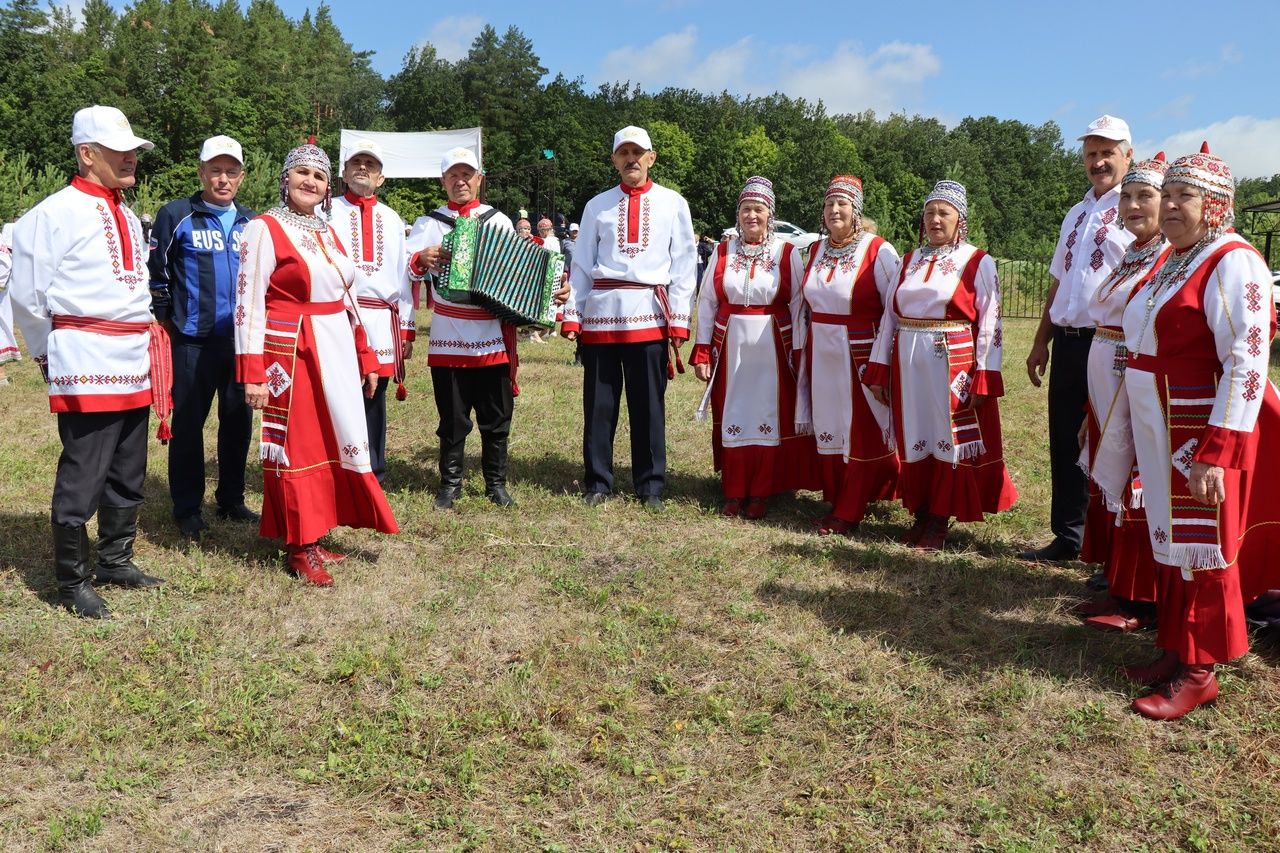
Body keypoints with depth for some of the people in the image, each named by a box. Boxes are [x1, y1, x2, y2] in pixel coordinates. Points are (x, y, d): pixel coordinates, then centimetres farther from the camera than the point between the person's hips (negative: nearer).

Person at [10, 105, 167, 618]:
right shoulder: (55, 214, -8)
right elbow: (26, 295, -5)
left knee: (128, 474, 15)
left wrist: (142, 338, 16)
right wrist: (50, 355, 3)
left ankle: (115, 561, 30)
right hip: (87, 364, -8)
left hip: (135, 362, 8)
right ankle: (72, 584, 10)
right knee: (82, 478, -2)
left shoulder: (129, 217, 16)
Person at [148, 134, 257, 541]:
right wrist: (165, 319, 1)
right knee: (188, 423, 2)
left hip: (243, 339, 4)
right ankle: (187, 508, 12)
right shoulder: (176, 216, -3)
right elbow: (156, 272, 0)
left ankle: (232, 499, 23)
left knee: (238, 420, 10)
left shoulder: (251, 223, 12)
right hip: (193, 340, -4)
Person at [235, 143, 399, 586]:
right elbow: (248, 303, -12)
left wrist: (365, 358, 16)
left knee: (332, 442, 11)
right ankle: (299, 548, 11)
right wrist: (252, 372, -18)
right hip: (290, 353, -7)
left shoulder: (328, 232, 15)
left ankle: (314, 536, 24)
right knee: (297, 446, 0)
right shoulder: (265, 228, -6)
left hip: (336, 351, 7)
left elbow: (348, 298, 19)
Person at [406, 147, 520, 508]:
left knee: (496, 417, 5)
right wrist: (422, 258, -24)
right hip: (448, 338, -1)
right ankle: (450, 484, 17)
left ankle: (496, 484, 17)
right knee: (452, 418, 5)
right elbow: (404, 266, -3)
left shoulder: (499, 221, 12)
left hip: (493, 337, 1)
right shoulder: (429, 223, 9)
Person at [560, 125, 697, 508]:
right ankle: (597, 483, 16)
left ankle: (650, 486, 15)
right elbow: (581, 265, 10)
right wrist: (571, 316, 1)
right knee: (599, 404, 4)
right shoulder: (598, 205, 11)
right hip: (601, 312, 1)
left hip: (649, 314, -1)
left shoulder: (673, 203, 8)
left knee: (649, 405, 3)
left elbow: (683, 265, 5)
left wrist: (679, 320, -2)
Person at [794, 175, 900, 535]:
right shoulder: (815, 251, 9)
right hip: (822, 355, 6)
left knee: (862, 434, 1)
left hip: (861, 355, -5)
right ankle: (835, 501, 23)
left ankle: (849, 513, 10)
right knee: (828, 429, 10)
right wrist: (801, 349, 15)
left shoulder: (879, 251, -9)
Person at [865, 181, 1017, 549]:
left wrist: (984, 378, -13)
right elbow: (890, 315, 11)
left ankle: (939, 521, 14)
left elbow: (990, 323, -6)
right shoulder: (910, 261, 11)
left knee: (950, 439, 3)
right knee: (914, 438, 9)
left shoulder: (978, 263, -2)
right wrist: (879, 371, 7)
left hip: (954, 366, -4)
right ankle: (920, 514, 22)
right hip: (909, 364, 4)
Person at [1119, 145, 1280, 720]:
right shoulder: (1175, 259, 11)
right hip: (1161, 430, 8)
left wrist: (1216, 453, -27)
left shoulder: (1231, 262, -16)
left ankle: (1198, 673, 15)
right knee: (1173, 541, 15)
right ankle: (1175, 652, 29)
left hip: (1203, 433, -8)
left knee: (1202, 548, 2)